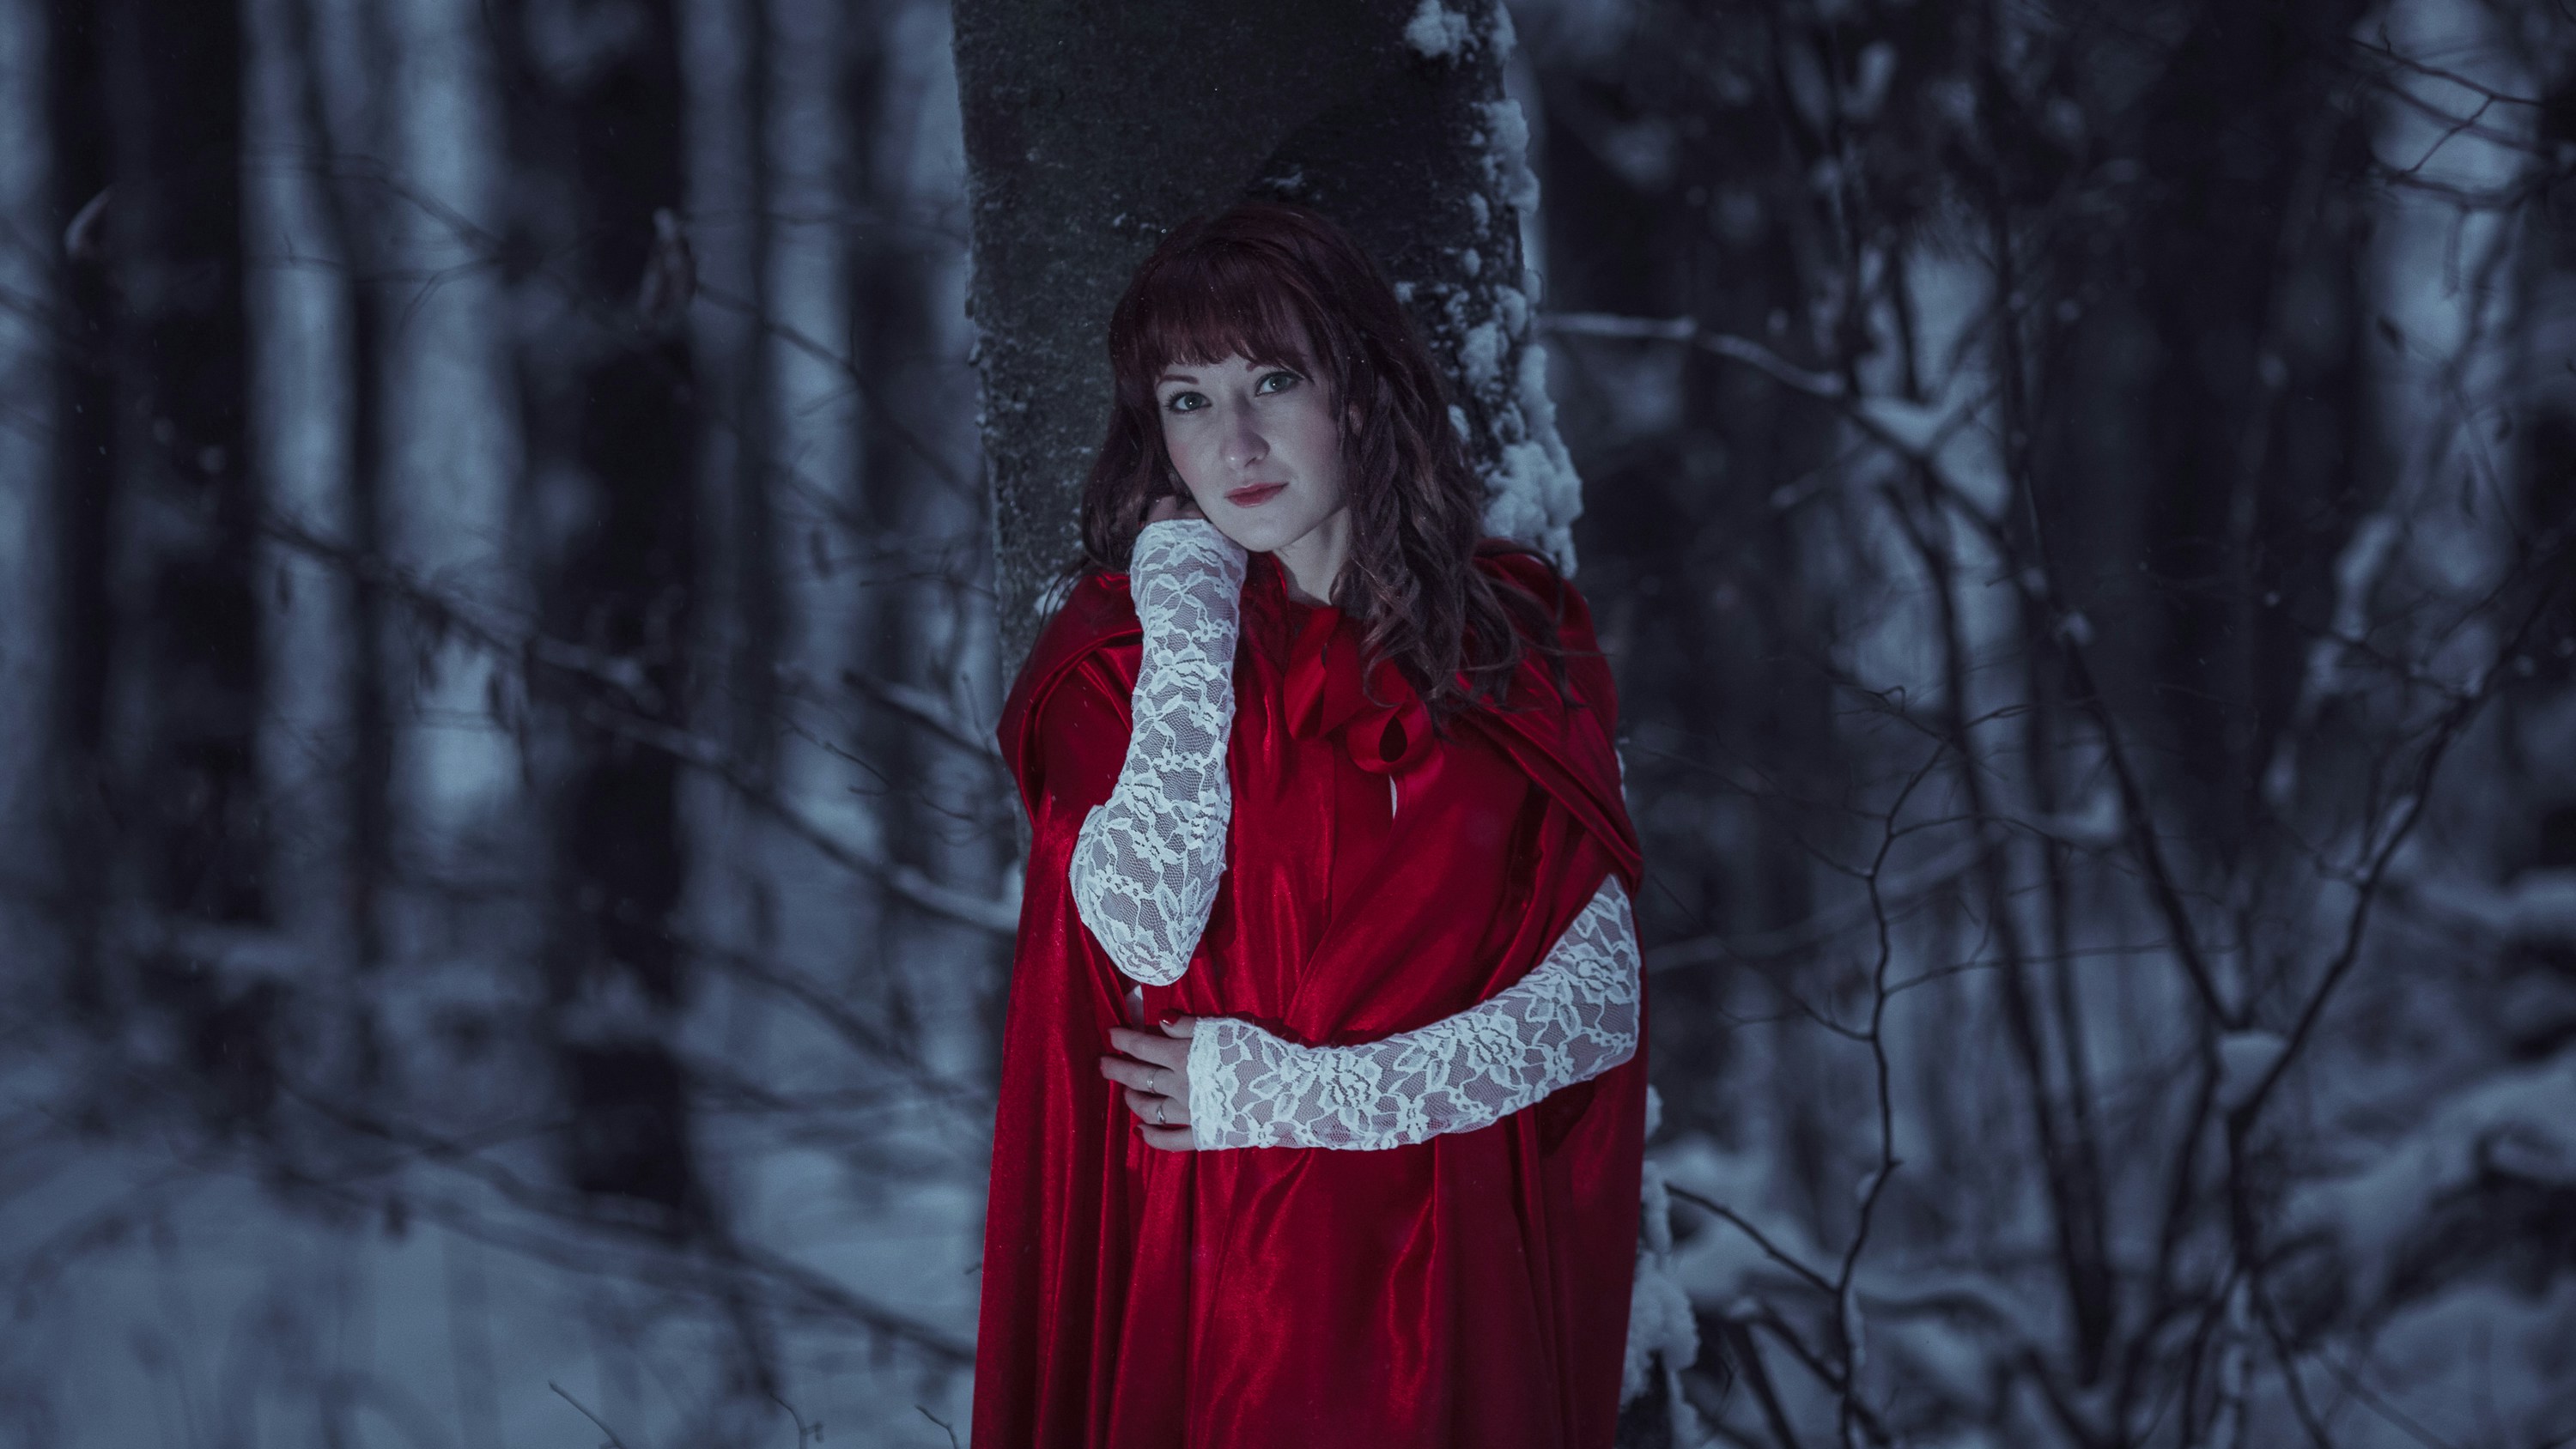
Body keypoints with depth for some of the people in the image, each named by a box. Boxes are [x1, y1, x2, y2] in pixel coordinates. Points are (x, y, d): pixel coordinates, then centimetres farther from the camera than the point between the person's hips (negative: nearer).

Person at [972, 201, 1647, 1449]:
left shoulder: (1518, 636, 0)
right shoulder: (1114, 648, 0)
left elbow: (1602, 1000, -5)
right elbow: (1147, 934, -18)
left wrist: (1293, 1091, -11)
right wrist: (1191, 619, -12)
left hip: (1452, 1280, 1)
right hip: (1200, 1285, -1)